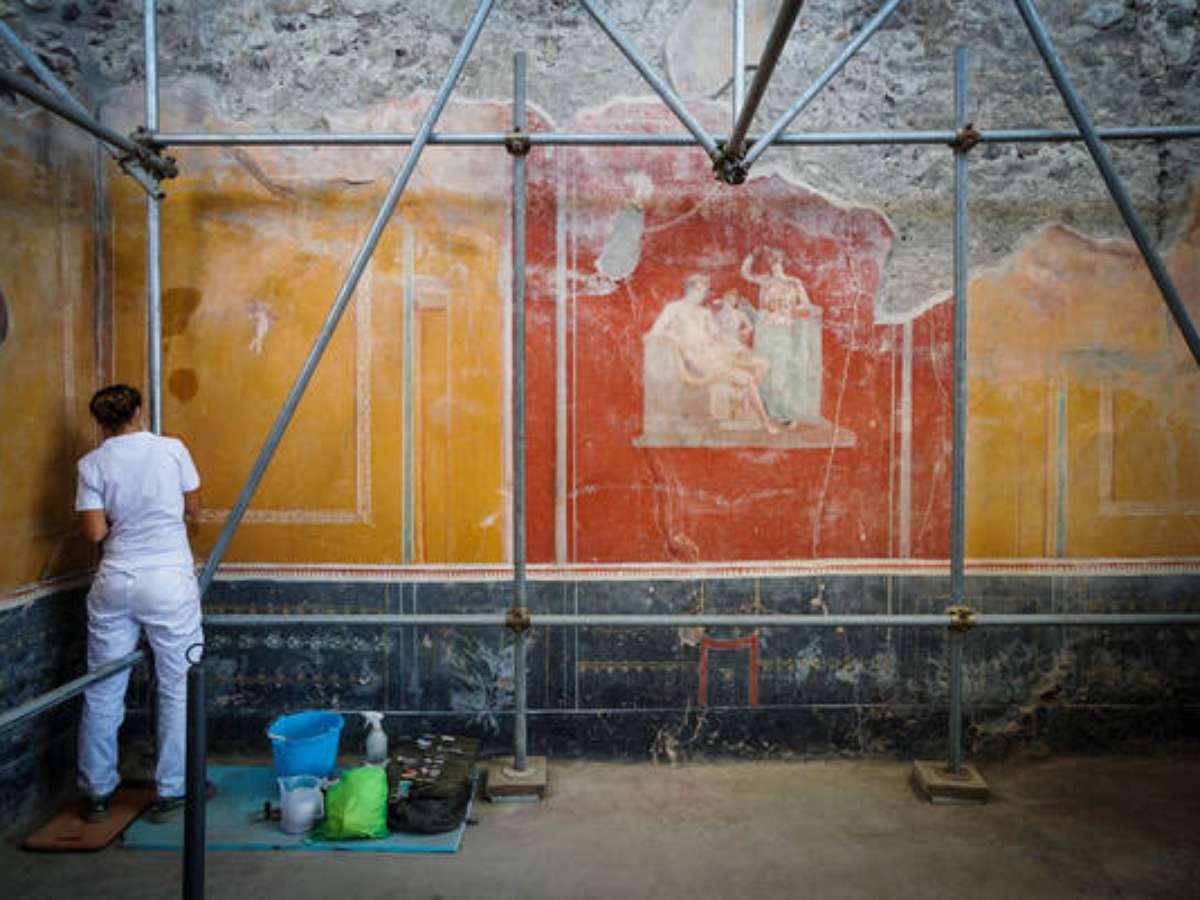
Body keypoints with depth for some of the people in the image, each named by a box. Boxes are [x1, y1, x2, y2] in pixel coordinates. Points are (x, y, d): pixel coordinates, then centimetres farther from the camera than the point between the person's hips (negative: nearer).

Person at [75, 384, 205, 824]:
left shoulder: (92, 464, -1)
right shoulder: (172, 449, -2)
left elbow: (94, 531, -4)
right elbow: (193, 506, 8)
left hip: (115, 584, 2)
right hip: (170, 581, -1)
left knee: (102, 691, 14)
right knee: (177, 689, 8)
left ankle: (97, 792, 24)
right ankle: (170, 791, 14)